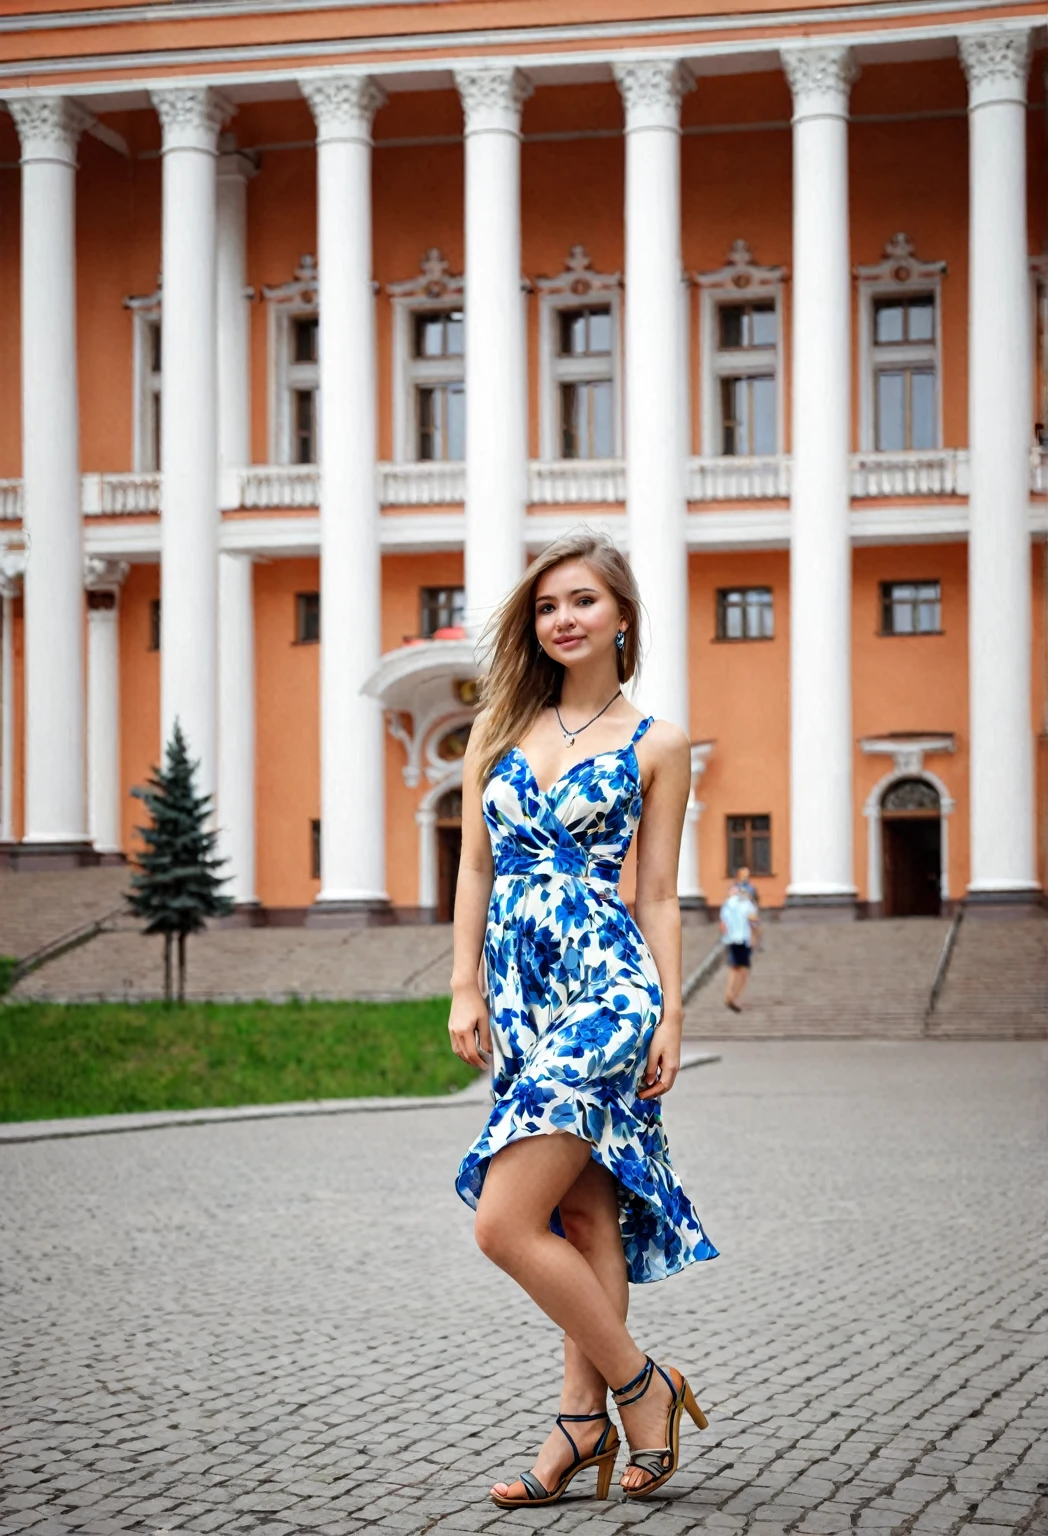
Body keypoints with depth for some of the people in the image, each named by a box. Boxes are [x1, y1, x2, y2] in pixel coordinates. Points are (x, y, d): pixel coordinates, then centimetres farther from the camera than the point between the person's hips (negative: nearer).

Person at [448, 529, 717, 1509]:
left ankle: (639, 1385, 4)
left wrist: (670, 1012, -3)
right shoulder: (499, 726, 11)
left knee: (505, 1225, -12)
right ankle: (588, 1419, 16)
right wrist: (466, 988, 5)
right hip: (522, 992, 5)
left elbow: (657, 895, 2)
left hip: (605, 988, -5)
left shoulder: (655, 745, 2)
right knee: (583, 1214, 10)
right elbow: (476, 868, 11)